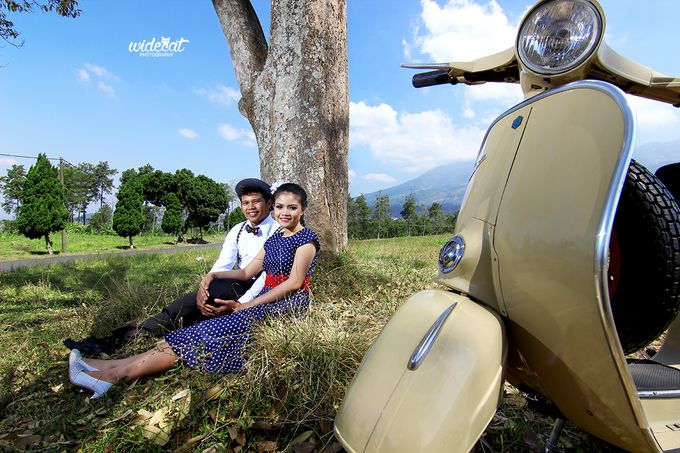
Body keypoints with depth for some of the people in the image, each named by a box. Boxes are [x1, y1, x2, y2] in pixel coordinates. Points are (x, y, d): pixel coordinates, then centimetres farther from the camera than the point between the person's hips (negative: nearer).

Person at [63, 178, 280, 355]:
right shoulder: (237, 230, 13)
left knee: (213, 289, -30)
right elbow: (222, 264, 1)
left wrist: (240, 304, -25)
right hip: (234, 285, 5)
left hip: (258, 291, -5)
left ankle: (133, 336, -23)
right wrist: (204, 284, -20)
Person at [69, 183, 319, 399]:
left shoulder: (307, 238, -5)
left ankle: (117, 374, -21)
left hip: (287, 304, -7)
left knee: (211, 332, -20)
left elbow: (294, 282, -13)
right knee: (207, 329, -12)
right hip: (266, 299, 7)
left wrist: (247, 306, -15)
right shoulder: (275, 238, 18)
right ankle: (115, 367, -16)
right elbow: (247, 272, 17)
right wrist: (213, 275, 0)